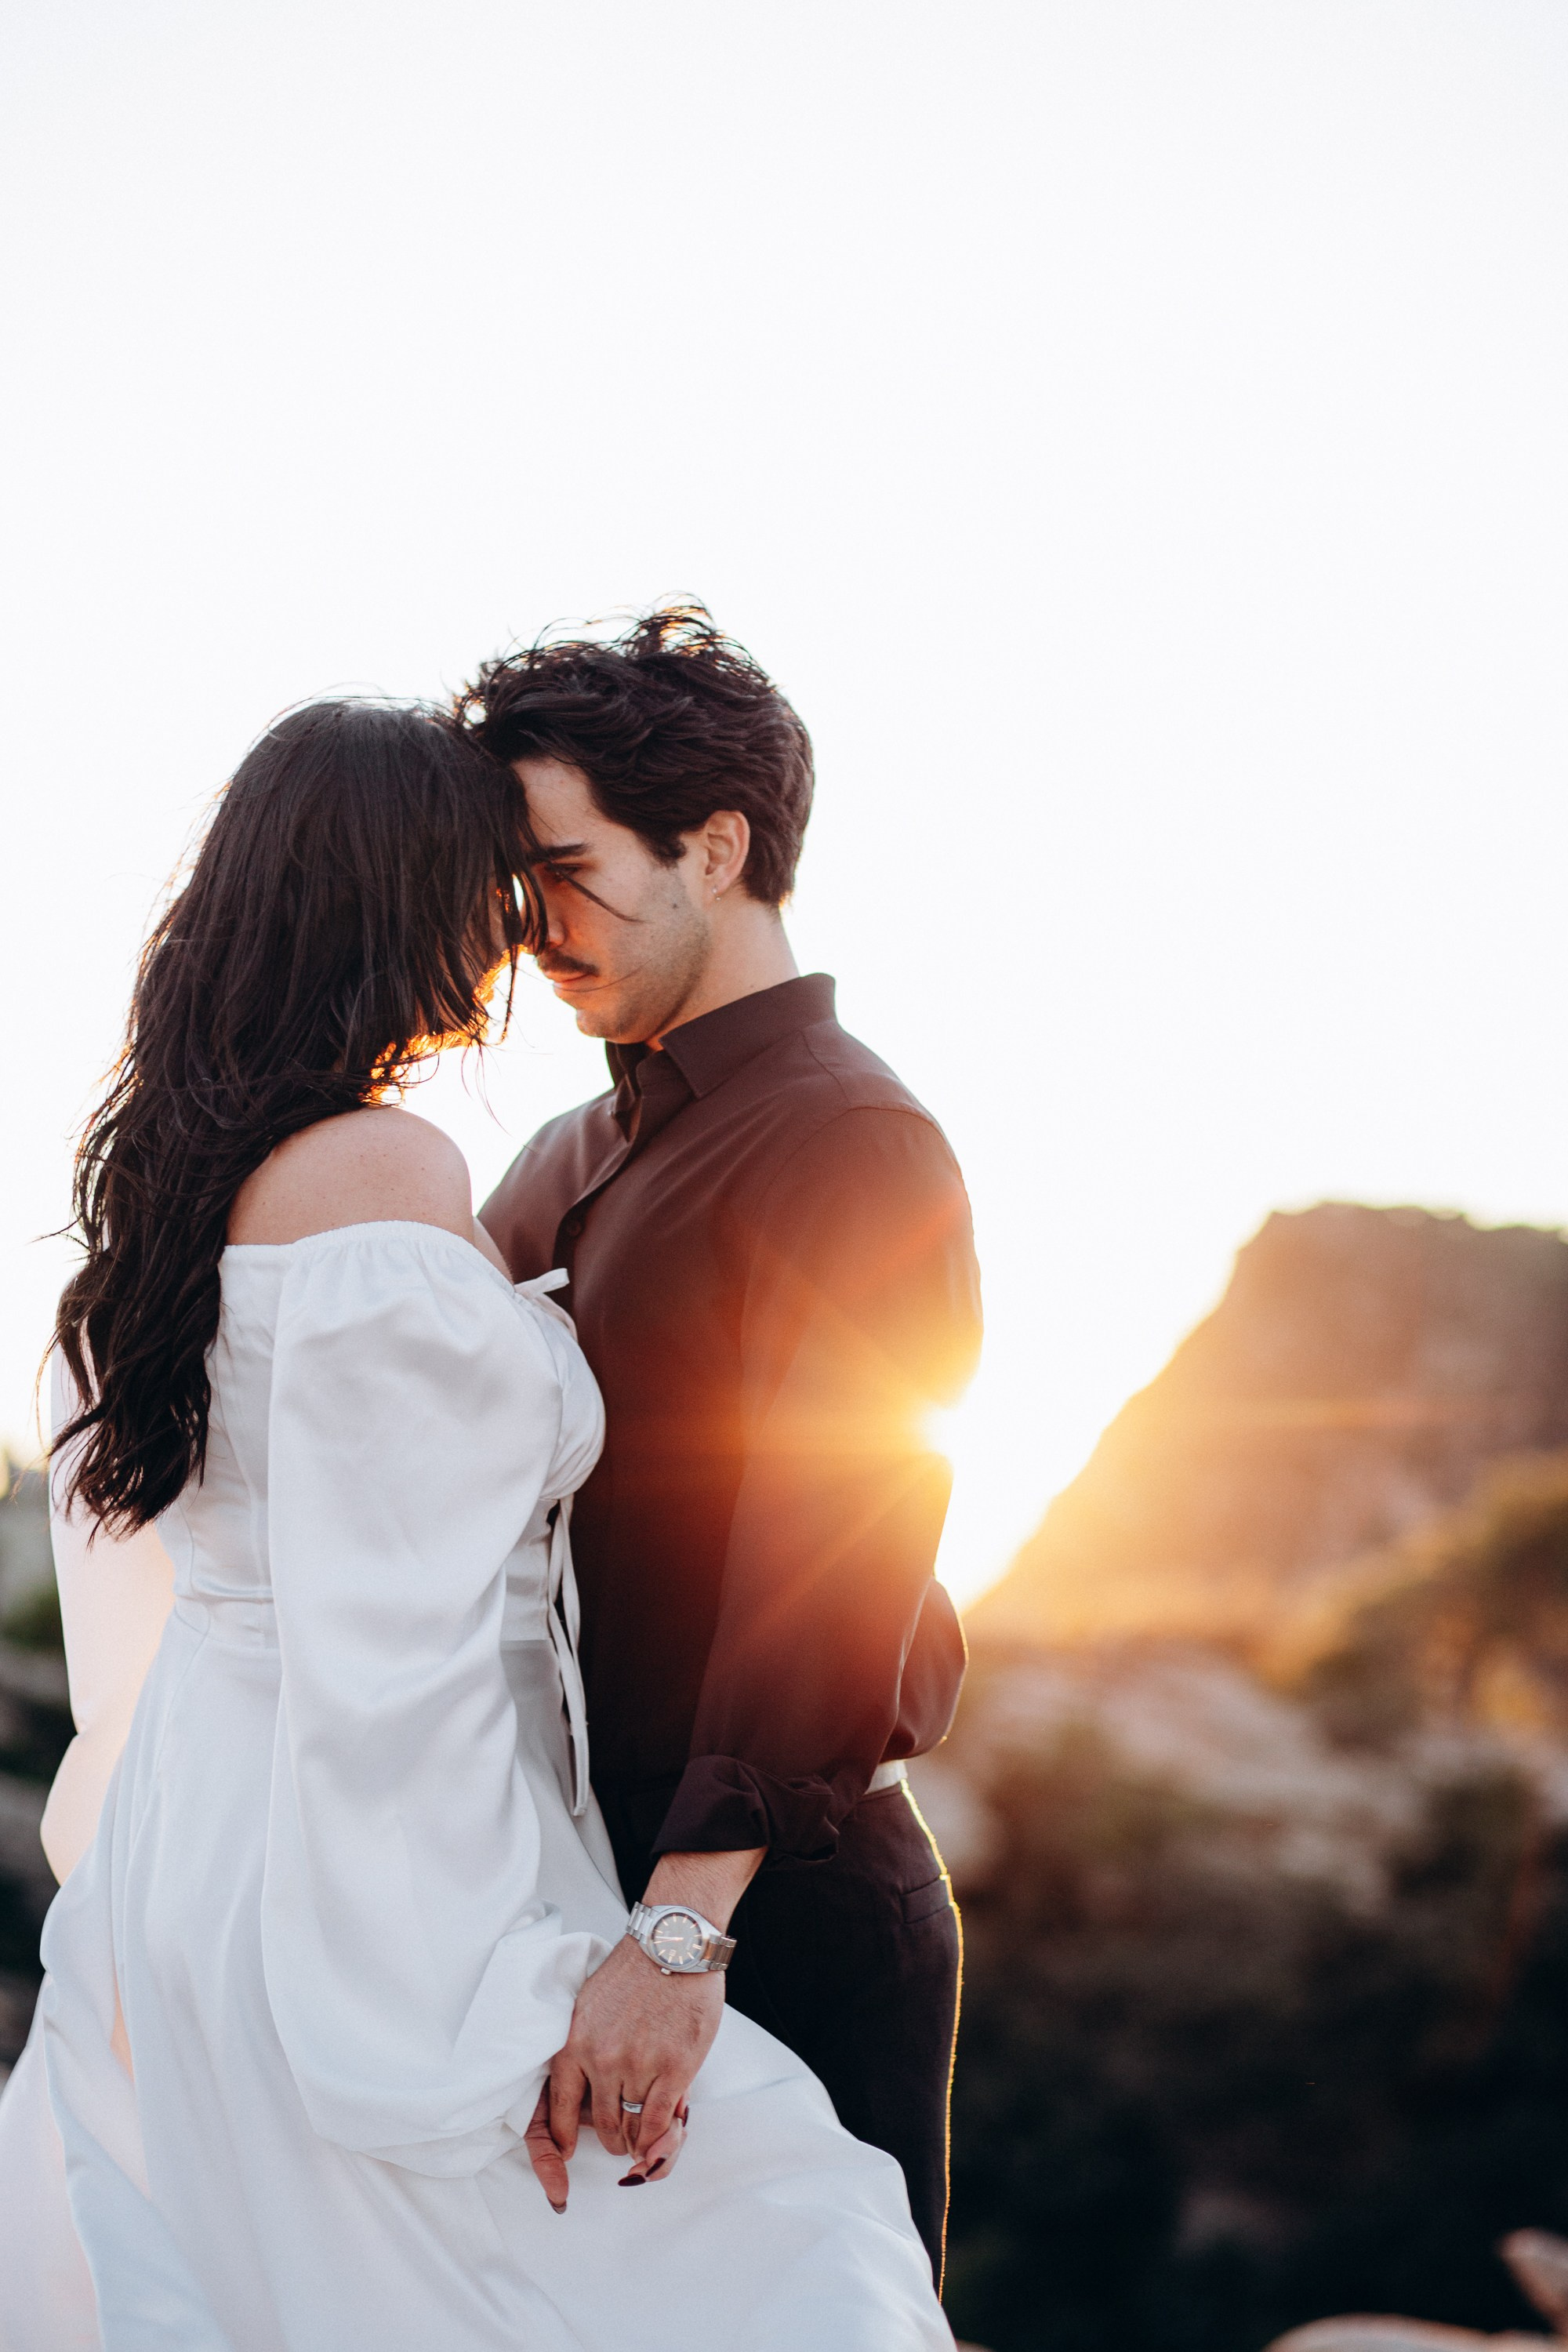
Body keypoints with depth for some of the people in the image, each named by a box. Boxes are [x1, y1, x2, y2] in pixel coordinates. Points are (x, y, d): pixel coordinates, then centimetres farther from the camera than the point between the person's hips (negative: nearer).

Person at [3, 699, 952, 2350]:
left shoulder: (171, 1162, 8)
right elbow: (395, 1640, -23)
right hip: (362, 1902, -10)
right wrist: (526, 2004, -20)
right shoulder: (390, 1176, -19)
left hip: (181, 1832, 10)